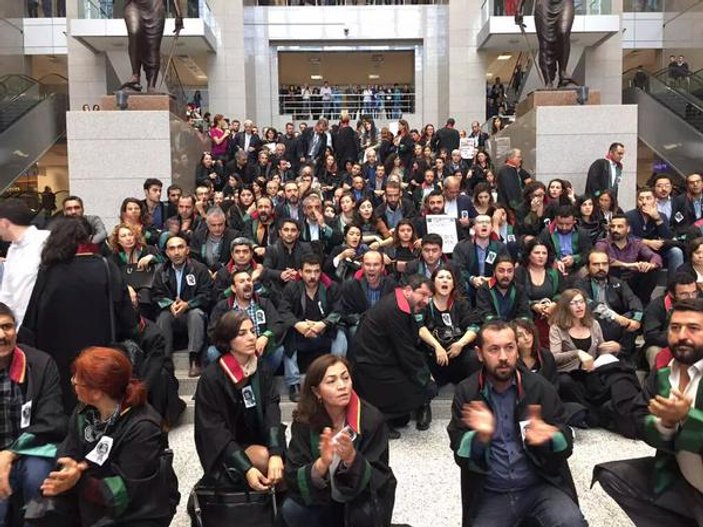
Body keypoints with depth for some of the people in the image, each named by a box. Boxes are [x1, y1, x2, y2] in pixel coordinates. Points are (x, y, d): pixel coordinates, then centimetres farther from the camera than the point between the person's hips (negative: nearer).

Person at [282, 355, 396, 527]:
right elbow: (293, 479, -18)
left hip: (363, 497, -2)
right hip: (323, 498, 3)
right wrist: (322, 463, -37)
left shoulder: (371, 419, -20)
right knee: (291, 510, -22)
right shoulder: (304, 422, -14)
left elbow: (378, 479, -20)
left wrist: (352, 458, -39)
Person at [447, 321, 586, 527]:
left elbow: (566, 445, -4)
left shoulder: (540, 387, -2)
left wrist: (544, 439, -27)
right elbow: (461, 455, -5)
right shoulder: (466, 392, -2)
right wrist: (480, 436, -27)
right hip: (490, 495, 2)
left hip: (540, 486, -2)